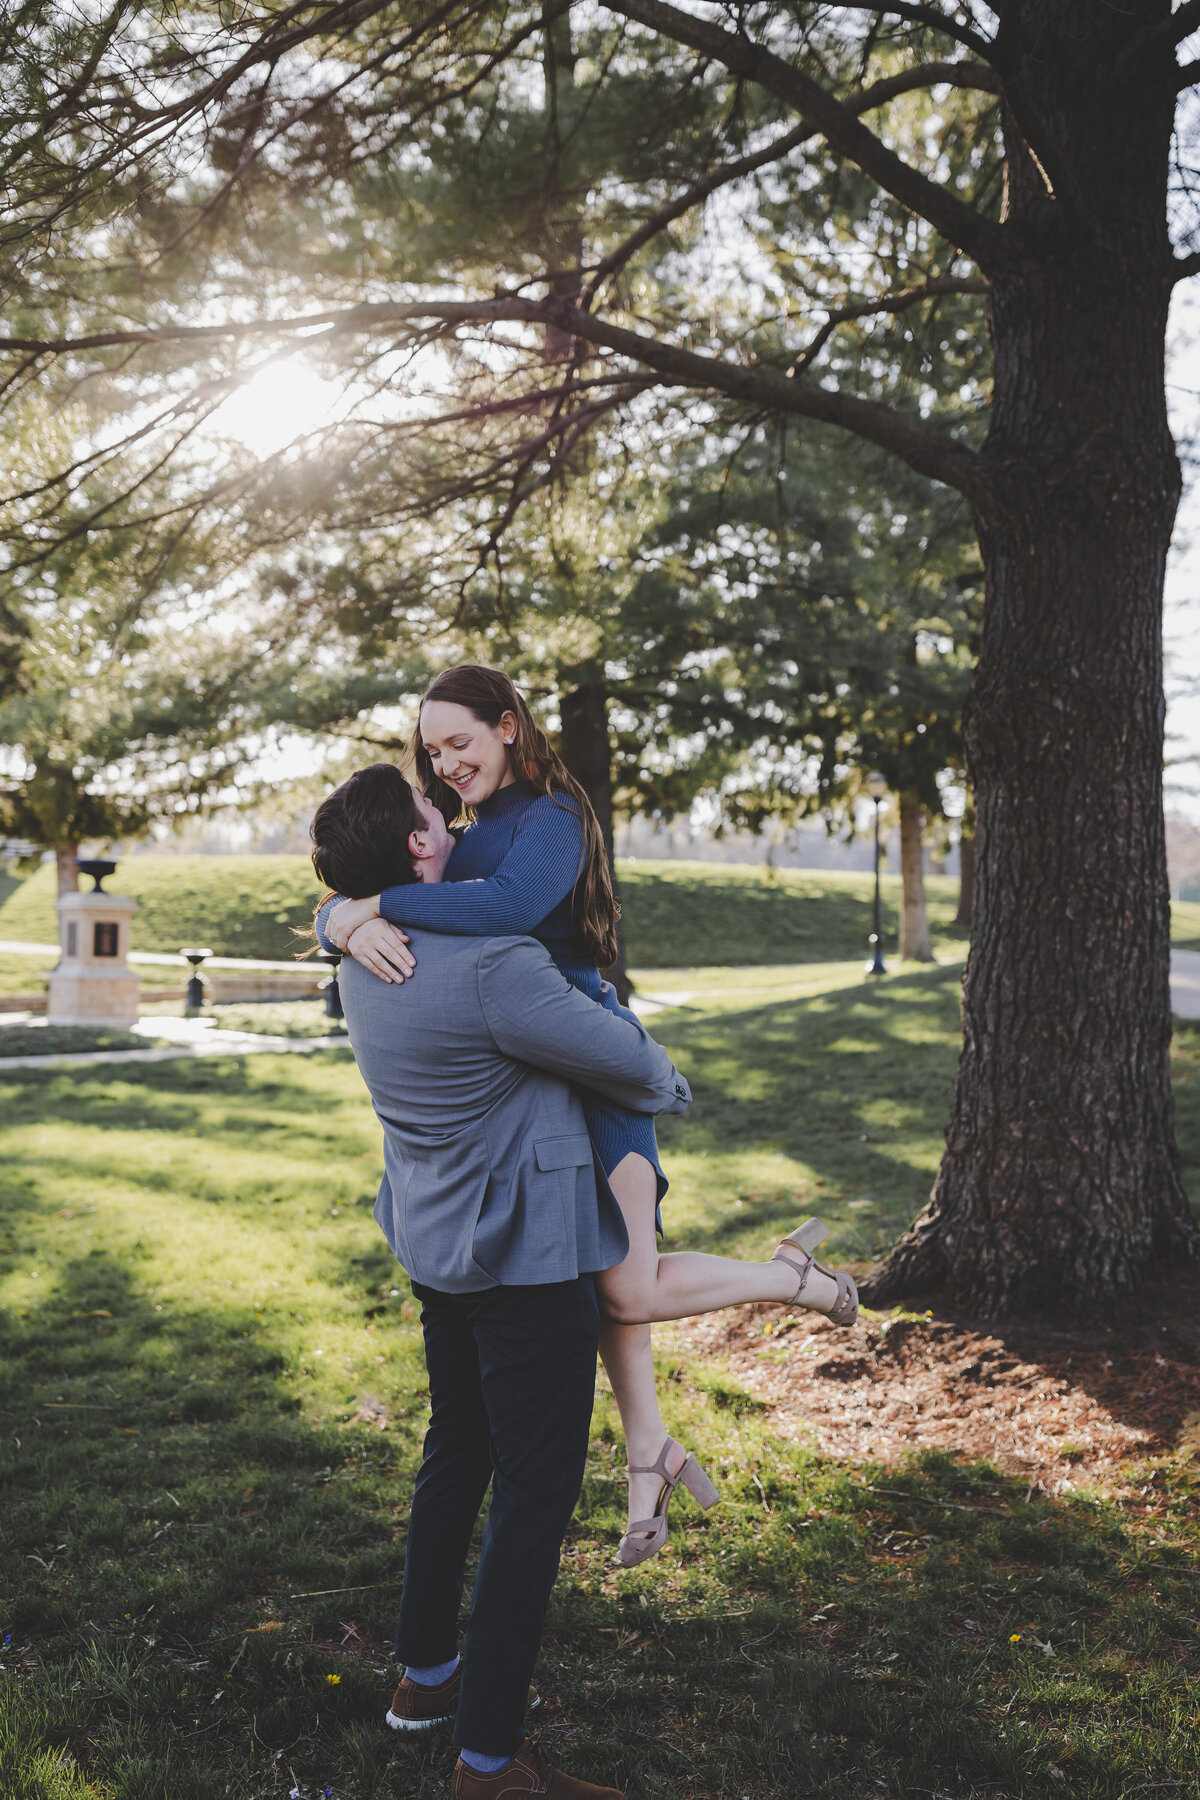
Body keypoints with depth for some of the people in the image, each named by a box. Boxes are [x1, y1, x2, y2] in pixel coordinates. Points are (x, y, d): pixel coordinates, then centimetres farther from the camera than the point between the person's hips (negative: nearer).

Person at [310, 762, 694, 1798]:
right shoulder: (492, 968, -27)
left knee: (457, 1452, 24)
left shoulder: (365, 956, -1)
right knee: (536, 1490, 2)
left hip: (437, 1246, 9)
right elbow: (627, 1062, -16)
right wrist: (671, 1088, 6)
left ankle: (426, 1673, 39)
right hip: (525, 1256, -9)